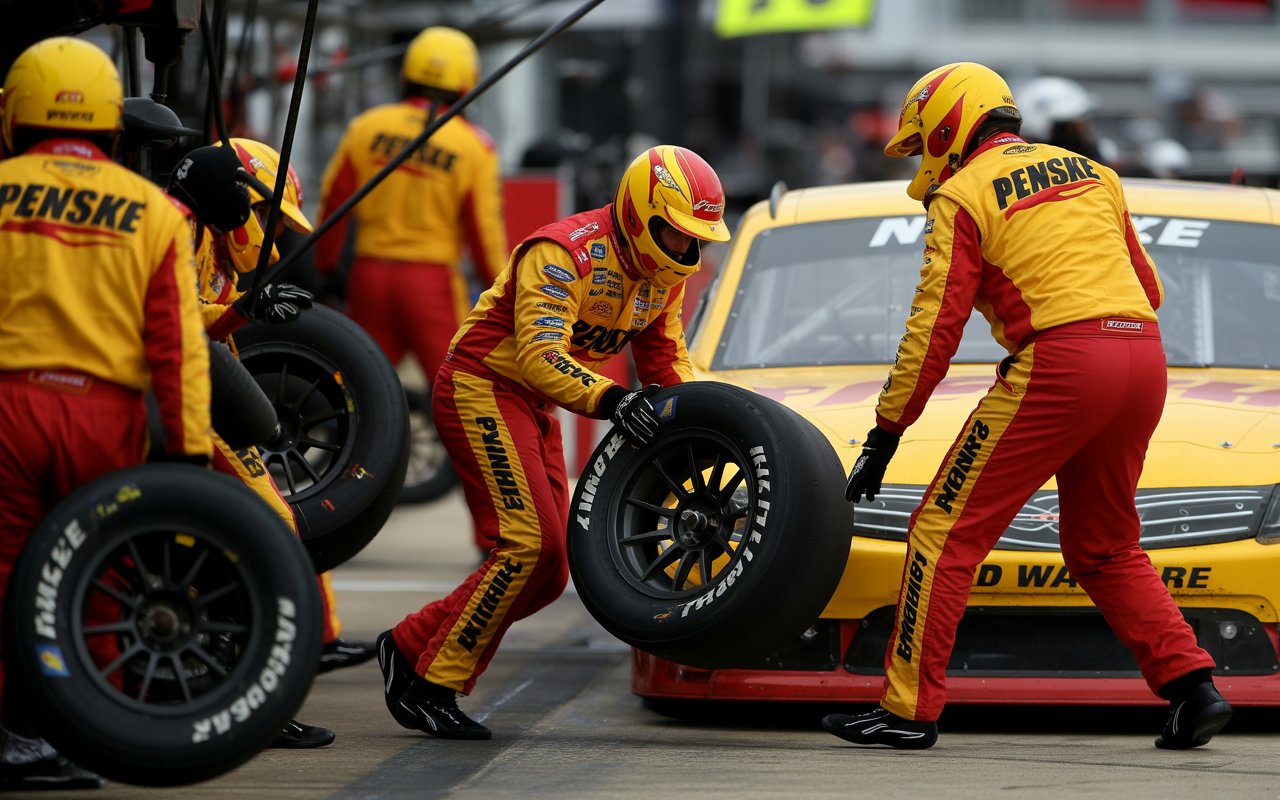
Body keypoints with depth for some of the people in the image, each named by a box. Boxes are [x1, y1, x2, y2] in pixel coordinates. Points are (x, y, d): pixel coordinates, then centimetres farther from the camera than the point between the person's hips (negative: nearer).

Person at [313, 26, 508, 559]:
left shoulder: (367, 128, 2)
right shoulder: (473, 146, -4)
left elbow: (333, 200, 7)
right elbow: (485, 231, -4)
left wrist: (325, 266, 19)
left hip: (370, 274, 3)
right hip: (433, 280, -3)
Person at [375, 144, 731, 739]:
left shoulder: (663, 276, 3)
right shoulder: (563, 254, -24)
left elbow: (665, 361, 14)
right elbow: (539, 355, -34)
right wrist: (609, 400, -47)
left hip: (533, 405, 9)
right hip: (482, 386, -9)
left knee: (548, 573, 4)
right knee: (529, 543, -20)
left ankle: (408, 647, 11)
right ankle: (431, 684, -12)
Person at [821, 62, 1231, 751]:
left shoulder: (962, 197, 4)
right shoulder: (1090, 172, 24)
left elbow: (935, 327, -2)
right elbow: (1149, 287, 25)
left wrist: (884, 436, 2)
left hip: (1061, 359, -7)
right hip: (1144, 355, 7)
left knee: (946, 531, 2)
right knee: (1103, 550, 21)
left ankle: (908, 708, 0)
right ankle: (1193, 688, 8)